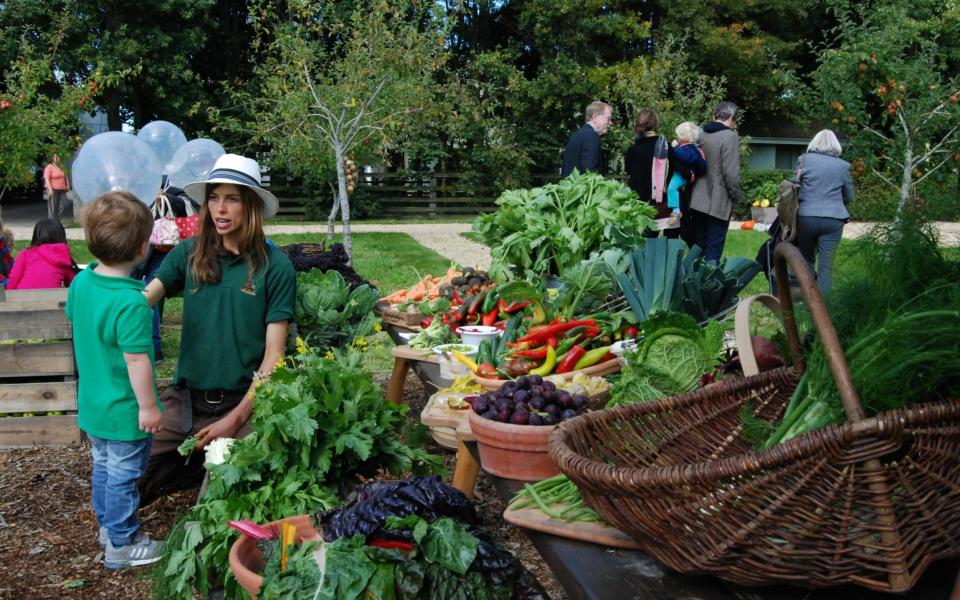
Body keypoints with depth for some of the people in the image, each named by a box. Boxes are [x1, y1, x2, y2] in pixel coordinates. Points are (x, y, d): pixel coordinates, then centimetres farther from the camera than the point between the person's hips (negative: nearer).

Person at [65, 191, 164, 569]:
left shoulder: (81, 281, -5)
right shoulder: (131, 302, -31)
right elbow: (136, 359, -28)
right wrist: (148, 406, -17)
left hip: (92, 406, 8)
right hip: (124, 411, -8)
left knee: (103, 468, 24)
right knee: (122, 477, 8)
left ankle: (108, 526, 42)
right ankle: (121, 545, 23)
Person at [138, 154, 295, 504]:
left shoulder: (275, 266, -6)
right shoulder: (188, 254, 2)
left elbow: (274, 353, -7)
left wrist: (237, 417, -13)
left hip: (244, 400, -3)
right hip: (185, 398, 3)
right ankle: (202, 463, 19)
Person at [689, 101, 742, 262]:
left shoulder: (699, 134, 8)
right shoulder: (730, 136, -12)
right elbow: (731, 173, -16)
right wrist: (736, 196, -3)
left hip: (697, 201, 7)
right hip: (718, 203, -6)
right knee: (713, 252, -2)